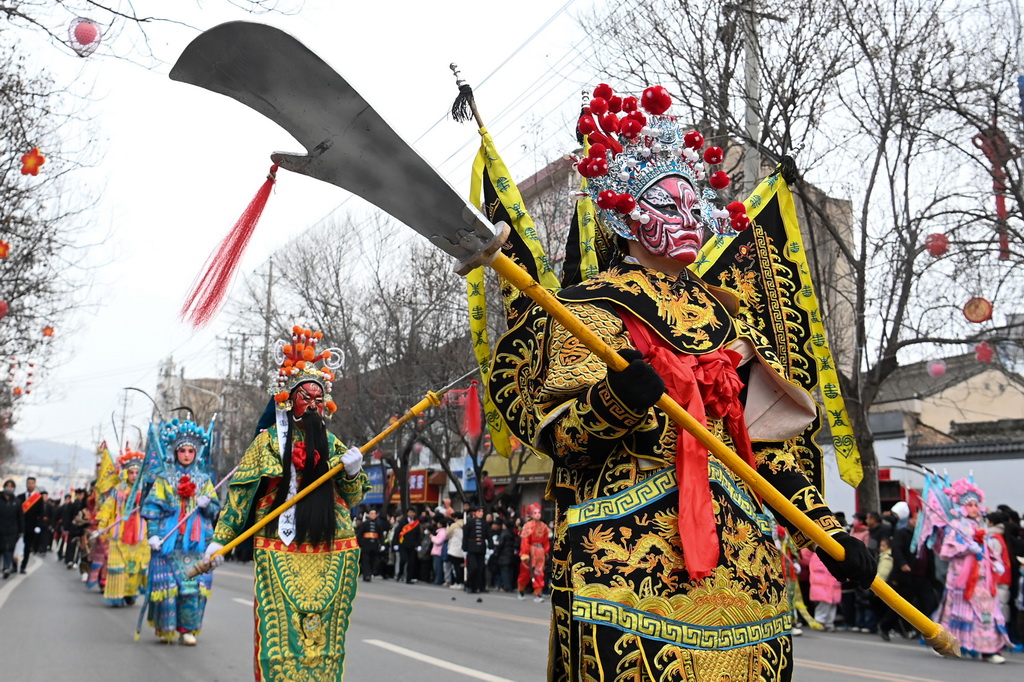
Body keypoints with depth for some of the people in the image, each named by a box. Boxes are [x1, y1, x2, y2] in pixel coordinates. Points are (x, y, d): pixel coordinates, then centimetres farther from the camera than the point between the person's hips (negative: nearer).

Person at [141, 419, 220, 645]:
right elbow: (152, 507, 1)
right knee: (167, 582, -4)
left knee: (195, 582, -4)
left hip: (197, 541, 2)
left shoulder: (204, 480, 14)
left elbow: (216, 508, 14)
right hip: (169, 539, -2)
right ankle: (166, 629, 9)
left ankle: (188, 629, 5)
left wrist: (207, 504, -9)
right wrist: (153, 533, -10)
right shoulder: (163, 479, 8)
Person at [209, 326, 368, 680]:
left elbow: (353, 498, 13)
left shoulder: (332, 444, 12)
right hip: (280, 553, -3)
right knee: (280, 632, -5)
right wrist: (220, 538, -2)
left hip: (331, 553, 3)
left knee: (324, 636, 5)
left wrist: (352, 471, -6)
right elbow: (239, 492, 4)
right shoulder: (268, 441, 4)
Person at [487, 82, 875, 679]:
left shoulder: (721, 314, 17)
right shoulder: (589, 307, -1)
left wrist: (829, 533, 11)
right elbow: (554, 433, -10)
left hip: (742, 563, 6)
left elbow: (763, 437, 17)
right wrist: (616, 399, -31)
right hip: (633, 561, -6)